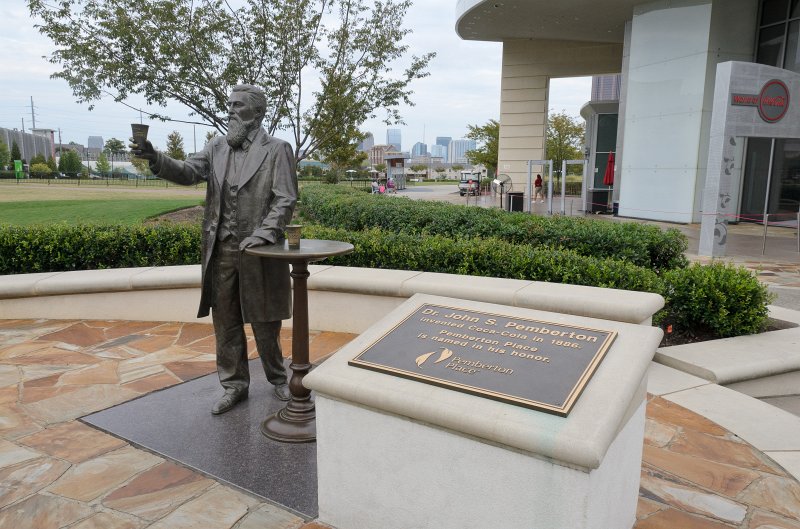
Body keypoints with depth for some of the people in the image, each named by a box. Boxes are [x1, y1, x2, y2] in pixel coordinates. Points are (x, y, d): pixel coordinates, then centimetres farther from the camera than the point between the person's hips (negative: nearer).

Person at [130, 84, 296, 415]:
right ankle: (234, 385, 25)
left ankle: (277, 379, 29)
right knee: (225, 321, 10)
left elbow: (286, 200, -10)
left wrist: (262, 233, -21)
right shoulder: (217, 148, 9)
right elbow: (188, 172, -3)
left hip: (258, 251, -4)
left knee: (264, 322, 8)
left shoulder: (277, 150, -4)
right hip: (221, 250, 4)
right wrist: (155, 159, -21)